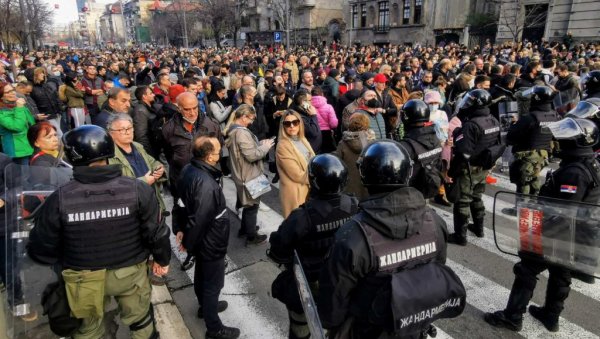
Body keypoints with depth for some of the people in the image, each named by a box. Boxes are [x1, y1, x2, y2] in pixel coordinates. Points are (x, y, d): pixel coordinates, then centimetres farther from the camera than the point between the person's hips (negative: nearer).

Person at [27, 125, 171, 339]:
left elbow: (41, 248, -8)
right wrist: (162, 259, 6)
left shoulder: (59, 198, -20)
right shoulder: (137, 189, -20)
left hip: (84, 279, 1)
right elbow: (155, 232, -12)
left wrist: (62, 262, 14)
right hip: (130, 273, 0)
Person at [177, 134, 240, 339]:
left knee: (202, 274, 28)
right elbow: (198, 219, -29)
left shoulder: (189, 169, -6)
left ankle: (205, 306, 52)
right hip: (210, 242, -9)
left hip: (202, 239, 9)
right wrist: (188, 244, -14)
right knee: (213, 283, 10)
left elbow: (184, 202, 4)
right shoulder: (205, 183, -36)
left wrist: (181, 229, 9)